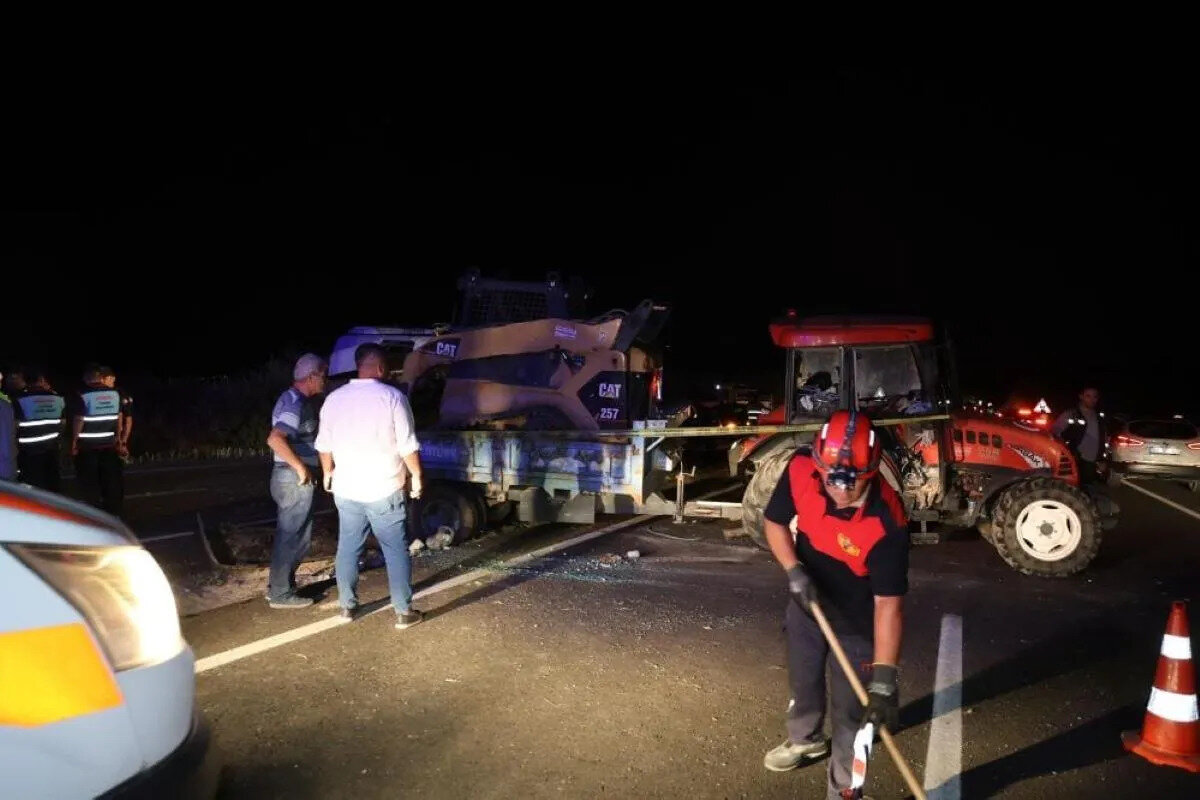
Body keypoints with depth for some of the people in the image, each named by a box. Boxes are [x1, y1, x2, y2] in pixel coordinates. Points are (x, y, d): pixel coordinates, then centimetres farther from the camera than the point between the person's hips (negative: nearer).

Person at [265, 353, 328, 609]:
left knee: (289, 535, 18)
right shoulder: (296, 403, -19)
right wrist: (301, 467, -26)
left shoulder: (294, 399, 13)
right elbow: (275, 439, -32)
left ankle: (278, 586, 28)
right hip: (295, 479, -10)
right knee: (292, 536, -1)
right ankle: (281, 594, 8)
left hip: (292, 477, 10)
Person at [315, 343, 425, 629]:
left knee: (347, 549, 16)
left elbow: (324, 444, 10)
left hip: (346, 489, 4)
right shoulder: (392, 396, -11)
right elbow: (408, 445, -11)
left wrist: (328, 473, 26)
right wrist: (416, 476, 2)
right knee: (396, 551, 4)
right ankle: (404, 612, 7)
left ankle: (347, 606, 24)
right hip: (384, 489, -4)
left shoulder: (334, 398, 3)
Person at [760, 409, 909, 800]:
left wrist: (884, 678, -40)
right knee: (803, 681, 28)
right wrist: (794, 570, -23)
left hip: (856, 624, -5)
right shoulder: (800, 471, -27)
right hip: (806, 603, 5)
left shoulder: (887, 522, -37)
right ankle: (806, 739, 58)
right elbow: (775, 522, -8)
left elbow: (888, 604, -36)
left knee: (851, 712, 7)